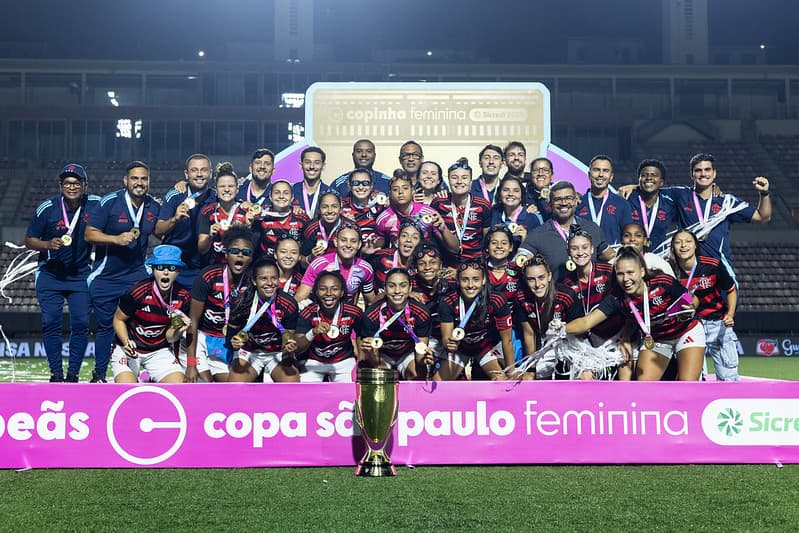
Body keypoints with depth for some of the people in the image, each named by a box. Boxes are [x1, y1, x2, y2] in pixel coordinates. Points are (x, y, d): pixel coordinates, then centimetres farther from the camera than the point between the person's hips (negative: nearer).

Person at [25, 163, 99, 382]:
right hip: (49, 274, -1)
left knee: (80, 324, -5)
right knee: (50, 323, -4)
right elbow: (29, 240, -3)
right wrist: (48, 245, -23)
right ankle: (56, 373, 7)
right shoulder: (46, 208, -10)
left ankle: (73, 373, 6)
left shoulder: (95, 204, -7)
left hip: (80, 276, 1)